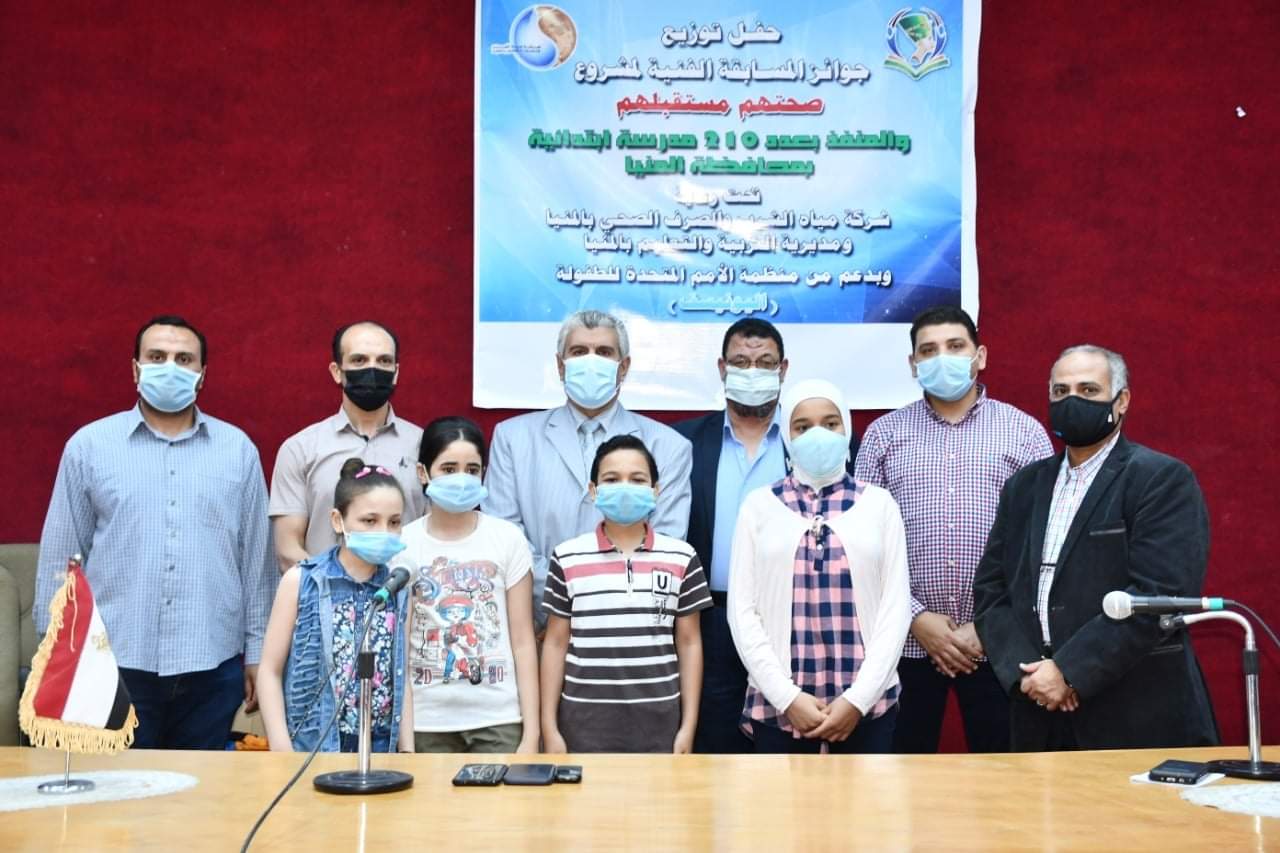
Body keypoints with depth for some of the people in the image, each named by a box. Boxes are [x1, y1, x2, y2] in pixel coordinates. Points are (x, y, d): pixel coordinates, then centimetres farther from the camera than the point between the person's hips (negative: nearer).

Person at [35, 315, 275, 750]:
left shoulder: (238, 449, 6)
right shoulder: (89, 445, 3)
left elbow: (256, 558, 7)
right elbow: (60, 558, 5)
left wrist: (257, 651, 7)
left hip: (212, 666, 1)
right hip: (114, 664, -1)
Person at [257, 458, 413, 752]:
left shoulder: (397, 590, 4)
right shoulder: (301, 581, -5)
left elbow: (400, 677, 9)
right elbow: (270, 670, -3)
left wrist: (407, 751, 5)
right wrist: (281, 751, -9)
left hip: (379, 749, 3)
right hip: (310, 749, -3)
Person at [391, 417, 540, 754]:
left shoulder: (508, 539, -1)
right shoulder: (403, 545, 0)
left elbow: (523, 642, -1)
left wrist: (531, 732, -4)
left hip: (500, 719, 0)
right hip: (427, 723, 0)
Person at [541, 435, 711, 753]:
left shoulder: (681, 558, 2)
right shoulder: (567, 558, 0)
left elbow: (689, 642, 6)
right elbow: (555, 643, 4)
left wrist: (689, 725, 3)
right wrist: (549, 727, 1)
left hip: (658, 721, 1)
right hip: (585, 720, 0)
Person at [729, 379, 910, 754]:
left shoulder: (879, 503, 6)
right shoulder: (758, 505, 5)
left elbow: (896, 605, 1)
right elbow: (742, 609, 1)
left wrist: (858, 698, -7)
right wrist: (788, 696, -8)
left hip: (867, 705, 0)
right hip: (777, 705, 0)